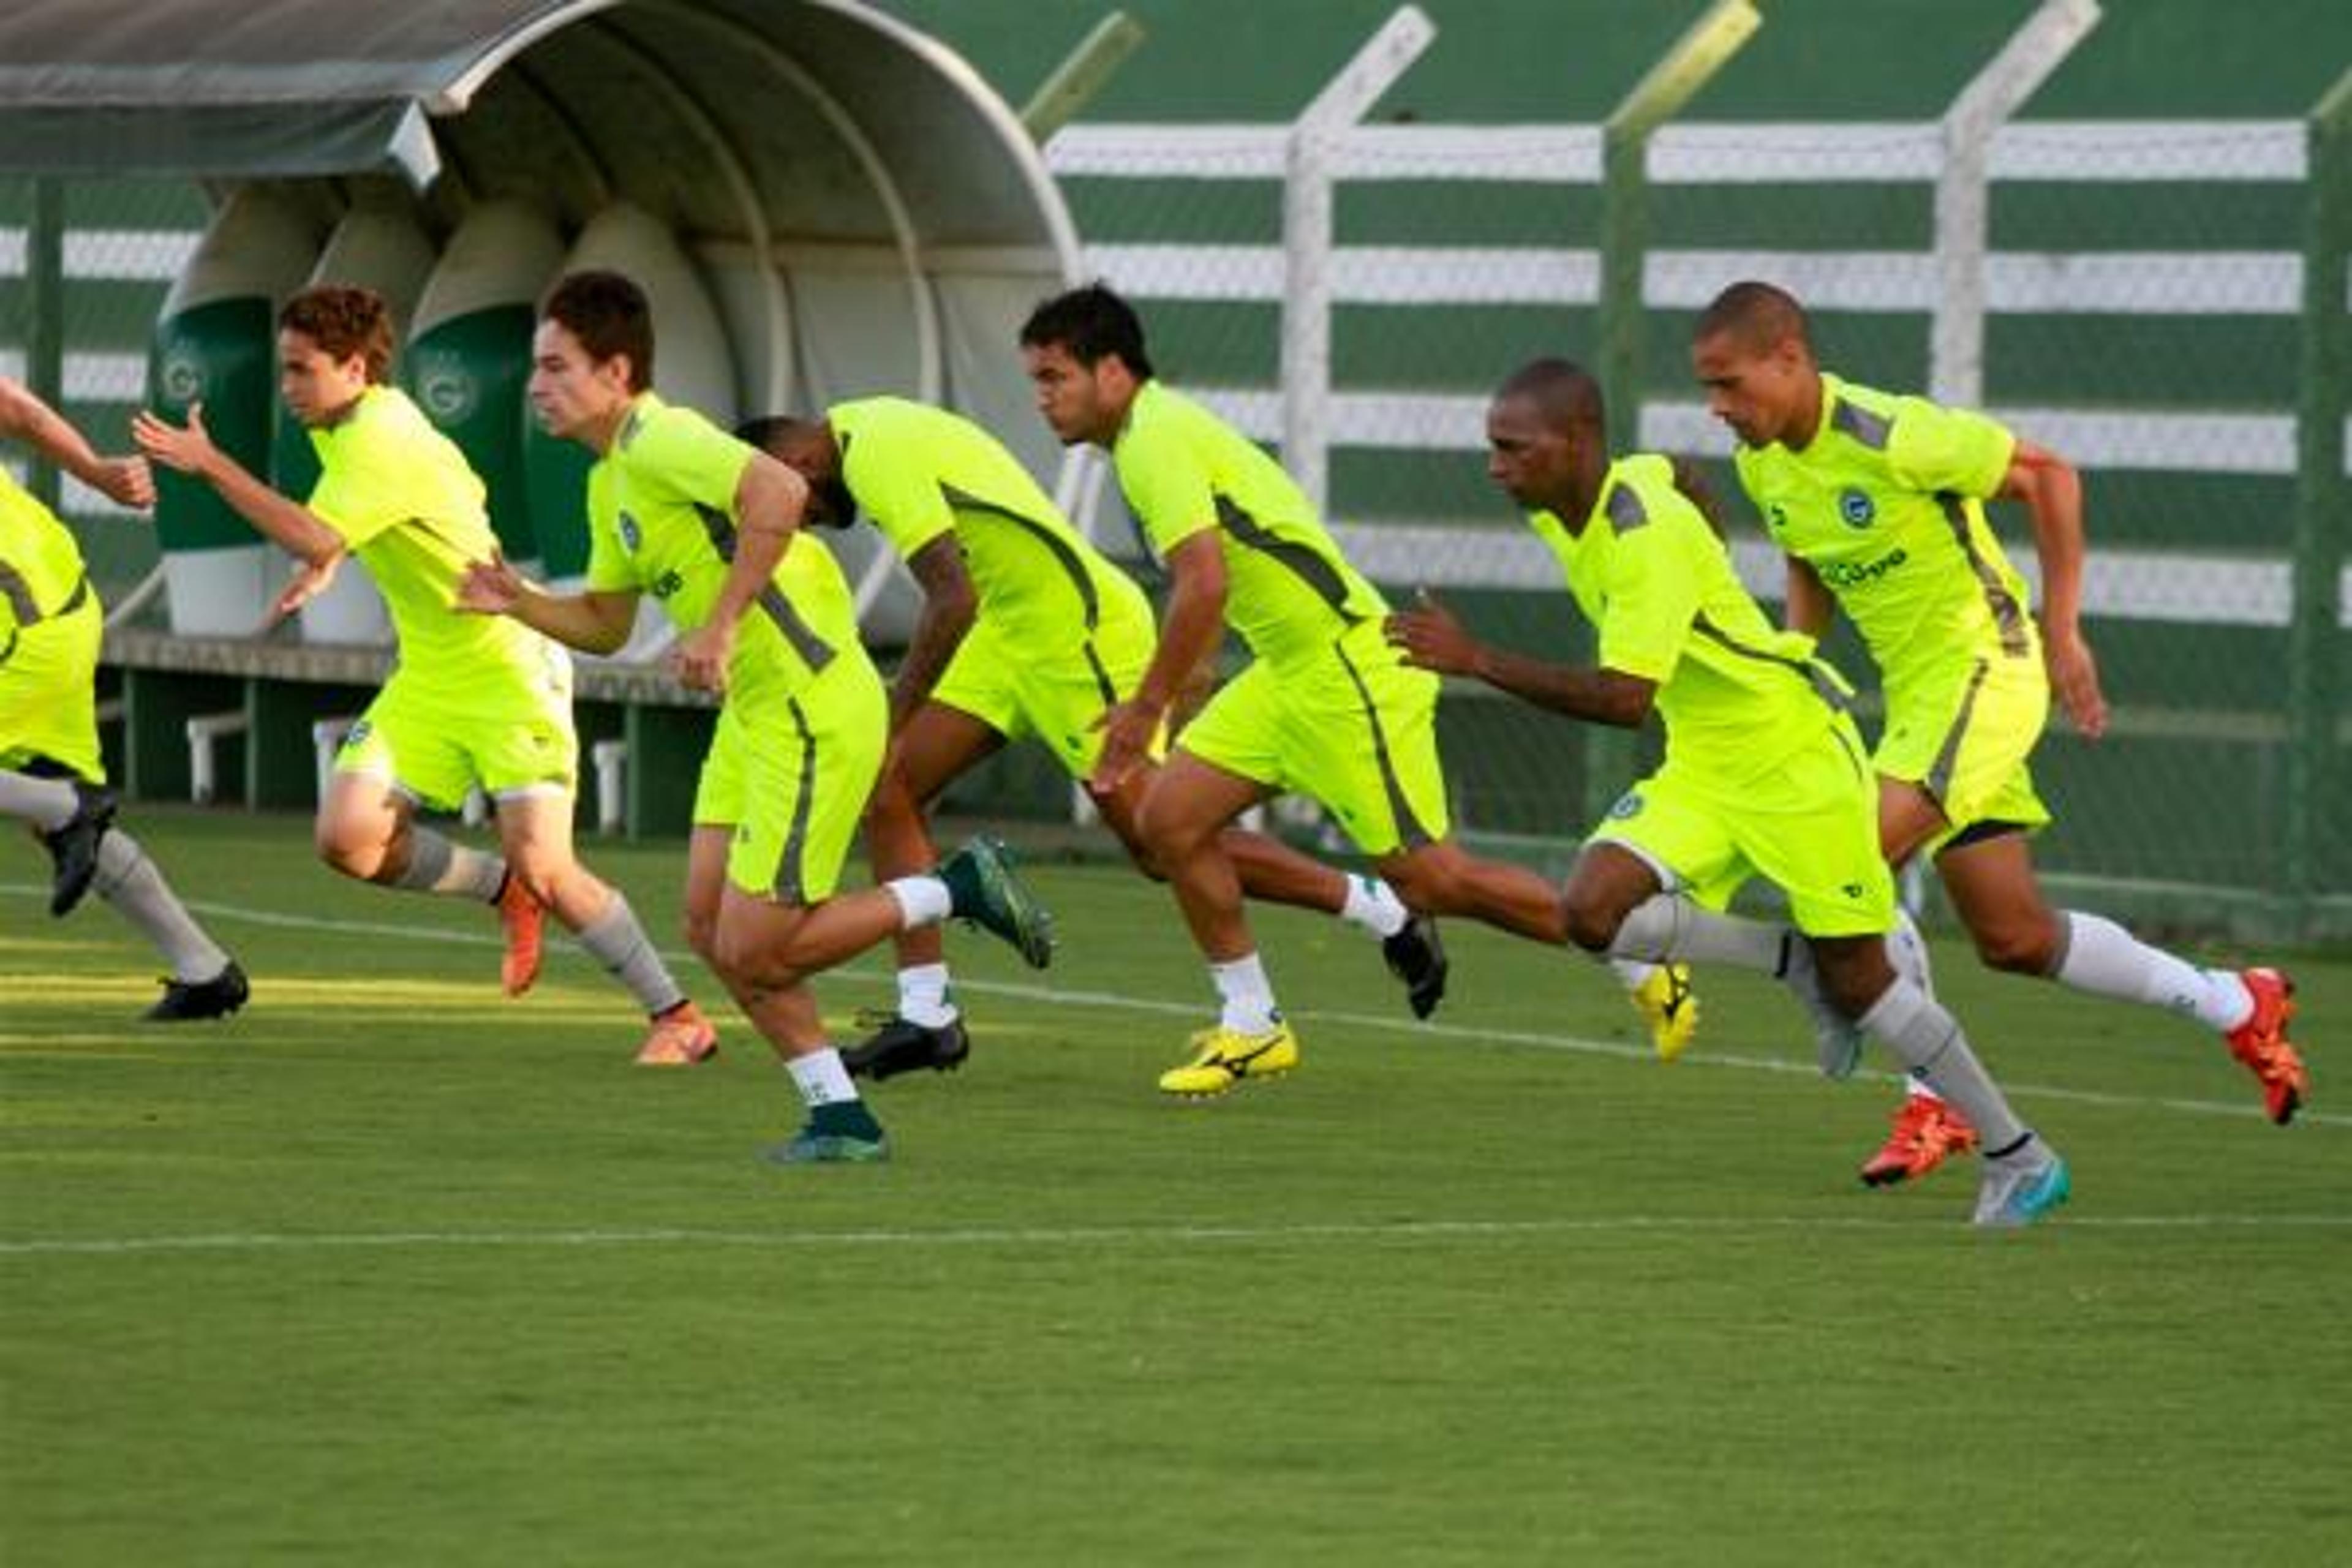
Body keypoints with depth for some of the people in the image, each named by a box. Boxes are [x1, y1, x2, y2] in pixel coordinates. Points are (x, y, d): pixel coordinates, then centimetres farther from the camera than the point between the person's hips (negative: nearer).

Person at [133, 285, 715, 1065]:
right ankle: (502, 889, 15)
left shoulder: (384, 444, -23)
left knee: (543, 868, -13)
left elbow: (315, 540, -36)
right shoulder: (351, 423, 6)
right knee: (348, 838, -9)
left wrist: (210, 465, -33)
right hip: (429, 673, 9)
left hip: (509, 669, -9)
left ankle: (677, 1019, 2)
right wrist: (322, 566, 10)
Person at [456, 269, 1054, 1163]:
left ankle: (960, 889, 4)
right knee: (712, 930, 7)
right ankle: (841, 1120, 13)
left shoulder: (658, 440, -17)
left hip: (814, 711, -10)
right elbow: (605, 625, 23)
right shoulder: (609, 481, 15)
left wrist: (722, 623, -31)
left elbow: (779, 490, -33)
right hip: (753, 713, 10)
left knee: (752, 950, -8)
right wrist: (518, 603, 5)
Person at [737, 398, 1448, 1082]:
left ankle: (1384, 911, 2)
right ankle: (925, 1015, 6)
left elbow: (954, 599, -26)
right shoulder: (867, 428, 12)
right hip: (1014, 630, 10)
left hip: (1078, 629, -10)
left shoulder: (876, 458, -19)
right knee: (887, 792, 4)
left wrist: (892, 724, -21)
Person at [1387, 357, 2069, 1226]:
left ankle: (2019, 1157, 15)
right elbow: (1674, 475, 21)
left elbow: (1624, 698, -36)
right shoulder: (1556, 512, -1)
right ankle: (1796, 960, 5)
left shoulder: (1649, 538, -28)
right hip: (1701, 767, 8)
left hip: (1795, 754, -8)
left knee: (1857, 982, -2)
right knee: (1593, 911, -14)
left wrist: (1475, 661, -37)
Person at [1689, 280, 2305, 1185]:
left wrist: (2062, 630, -15)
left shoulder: (1892, 438, -23)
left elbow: (2045, 475, -14)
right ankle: (2238, 1007, 27)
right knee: (2015, 941, 9)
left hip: (1982, 668, -8)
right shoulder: (1763, 465, 1)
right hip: (1916, 691, 8)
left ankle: (1932, 1103, -11)